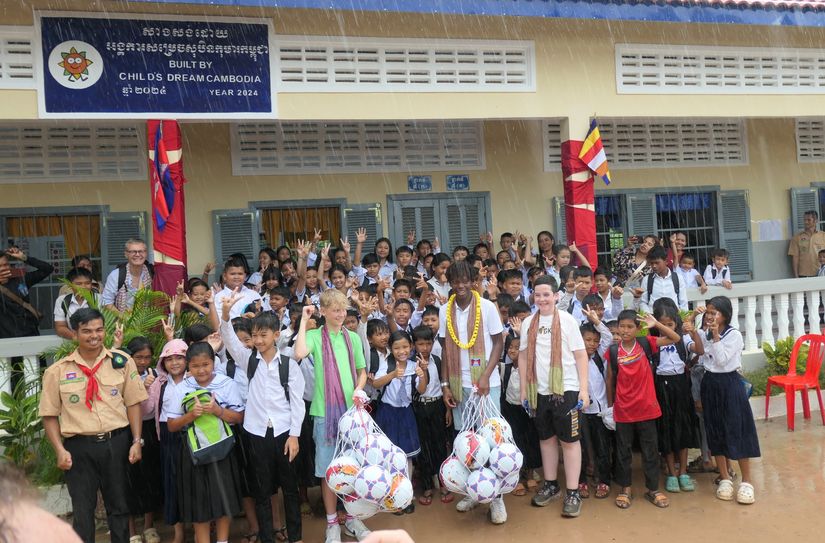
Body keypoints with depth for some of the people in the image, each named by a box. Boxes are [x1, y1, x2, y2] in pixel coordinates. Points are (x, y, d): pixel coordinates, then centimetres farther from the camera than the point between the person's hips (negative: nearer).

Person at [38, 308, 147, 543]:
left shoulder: (121, 361, 0)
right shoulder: (57, 371, -1)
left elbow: (133, 403, 1)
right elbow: (50, 415, 2)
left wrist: (136, 442, -4)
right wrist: (60, 450, -7)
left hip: (117, 442, 1)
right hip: (79, 446, -1)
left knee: (119, 505, 14)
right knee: (82, 509, 8)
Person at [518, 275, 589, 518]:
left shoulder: (567, 320, -5)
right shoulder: (528, 323, 5)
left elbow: (581, 355, -5)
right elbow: (523, 356, 10)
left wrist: (584, 388, -9)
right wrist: (524, 389, 8)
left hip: (566, 389, -4)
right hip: (540, 390, 4)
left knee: (569, 440, 1)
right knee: (546, 438, 15)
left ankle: (573, 492, 9)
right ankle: (551, 484, 29)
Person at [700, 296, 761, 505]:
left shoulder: (734, 335, -10)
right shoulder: (706, 335, 6)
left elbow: (722, 360, -18)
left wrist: (716, 337, -19)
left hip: (729, 384, -5)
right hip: (710, 384, 5)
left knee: (737, 430, -2)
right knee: (715, 432, 8)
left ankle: (746, 481, 8)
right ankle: (724, 478, 19)